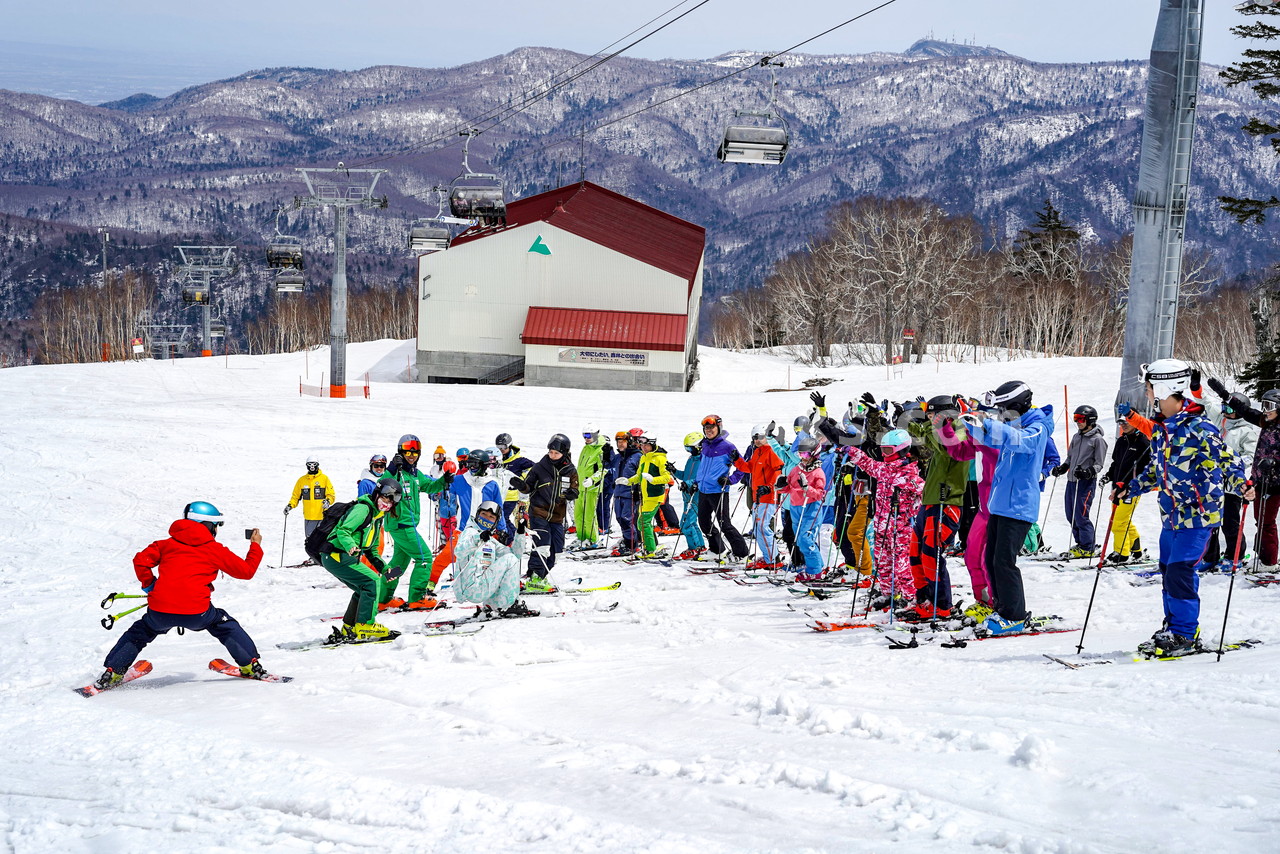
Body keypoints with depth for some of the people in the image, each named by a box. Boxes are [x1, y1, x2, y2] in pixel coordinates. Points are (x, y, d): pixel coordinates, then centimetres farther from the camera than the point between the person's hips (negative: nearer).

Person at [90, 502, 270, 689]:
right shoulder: (216, 550, 10)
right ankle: (251, 666, 21)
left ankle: (111, 673, 25)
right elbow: (246, 570, 14)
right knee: (226, 626, 25)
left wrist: (150, 586, 20)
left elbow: (141, 560, 7)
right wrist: (256, 546, 31)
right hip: (196, 613, -2)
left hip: (160, 613, 2)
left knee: (139, 633, 29)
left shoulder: (167, 544, 17)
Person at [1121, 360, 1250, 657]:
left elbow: (1225, 460, -16)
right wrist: (1129, 489, 27)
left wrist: (1240, 485, -33)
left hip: (1198, 514, -8)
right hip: (1172, 515, 8)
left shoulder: (1198, 427, -16)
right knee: (1168, 571, 12)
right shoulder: (1161, 428, 10)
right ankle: (1173, 627, 24)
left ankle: (1184, 636, -2)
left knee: (1179, 572, -11)